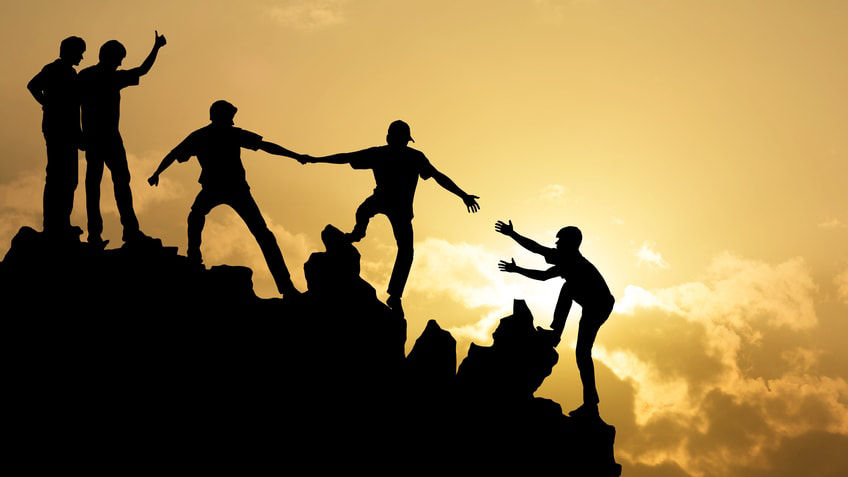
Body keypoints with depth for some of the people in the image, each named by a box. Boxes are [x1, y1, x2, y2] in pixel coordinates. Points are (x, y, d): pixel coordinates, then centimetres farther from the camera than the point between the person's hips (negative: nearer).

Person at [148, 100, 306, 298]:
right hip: (237, 188, -2)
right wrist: (296, 156, 4)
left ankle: (194, 254, 20)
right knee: (262, 233, -1)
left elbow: (173, 155, 20)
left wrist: (156, 174, 35)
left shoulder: (198, 136, 17)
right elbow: (266, 146, 3)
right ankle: (285, 284, -12)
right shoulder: (233, 134, 10)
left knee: (196, 215, 38)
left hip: (212, 190, 2)